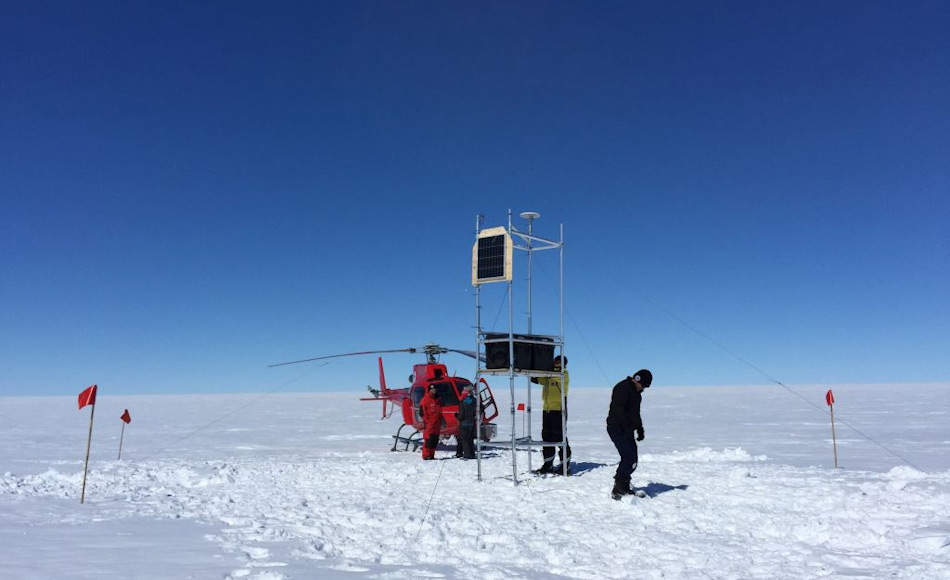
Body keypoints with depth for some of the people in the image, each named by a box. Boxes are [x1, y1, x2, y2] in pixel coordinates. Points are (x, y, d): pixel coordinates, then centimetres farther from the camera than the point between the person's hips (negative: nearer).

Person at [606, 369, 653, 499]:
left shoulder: (636, 392, 19)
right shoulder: (623, 388, -13)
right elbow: (618, 409, -23)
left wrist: (640, 429, 21)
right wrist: (627, 425, -26)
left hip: (627, 430, 10)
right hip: (618, 429, -10)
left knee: (631, 459, 10)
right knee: (629, 458, -15)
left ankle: (623, 487, 20)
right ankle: (618, 490, -8)